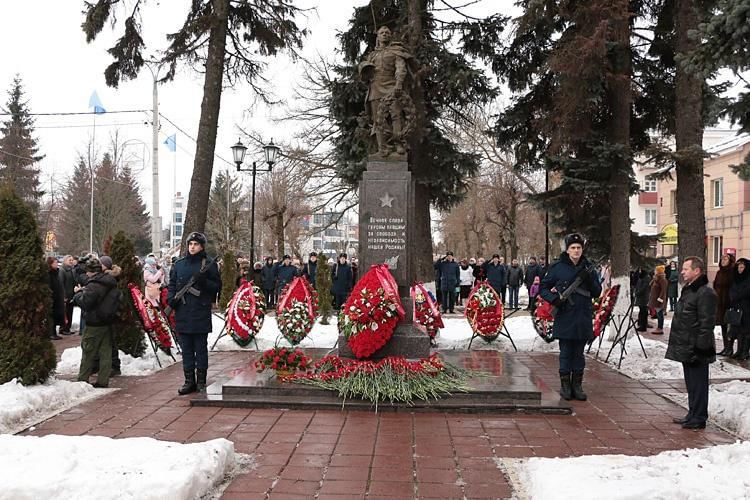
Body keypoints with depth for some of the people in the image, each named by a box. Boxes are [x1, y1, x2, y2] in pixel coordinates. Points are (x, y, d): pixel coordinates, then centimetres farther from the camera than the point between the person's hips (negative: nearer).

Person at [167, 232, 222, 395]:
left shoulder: (209, 265, 1)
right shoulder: (178, 265, 11)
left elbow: (217, 286, 0)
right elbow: (172, 284, 17)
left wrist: (204, 281, -17)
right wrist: (171, 298, -1)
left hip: (201, 313, -3)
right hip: (183, 313, 4)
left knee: (201, 348, 3)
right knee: (186, 348, 8)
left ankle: (201, 381, 11)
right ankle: (189, 380, 15)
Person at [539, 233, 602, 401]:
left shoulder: (588, 268, 8)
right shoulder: (557, 267, -1)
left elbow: (597, 292, 7)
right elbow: (543, 288, 4)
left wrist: (589, 279, -11)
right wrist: (554, 299, -14)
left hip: (583, 319, 3)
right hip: (564, 319, -3)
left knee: (579, 353, 11)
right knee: (566, 353, 2)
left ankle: (577, 385, 19)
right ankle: (565, 385, 13)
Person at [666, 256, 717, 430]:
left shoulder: (705, 293, -16)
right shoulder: (688, 290, 16)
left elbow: (706, 323, -20)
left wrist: (700, 347, -22)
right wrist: (679, 345, 22)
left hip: (696, 350, -10)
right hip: (685, 347, 10)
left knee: (698, 383, -1)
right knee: (691, 383, 17)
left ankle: (698, 419, 7)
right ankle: (693, 415, 27)